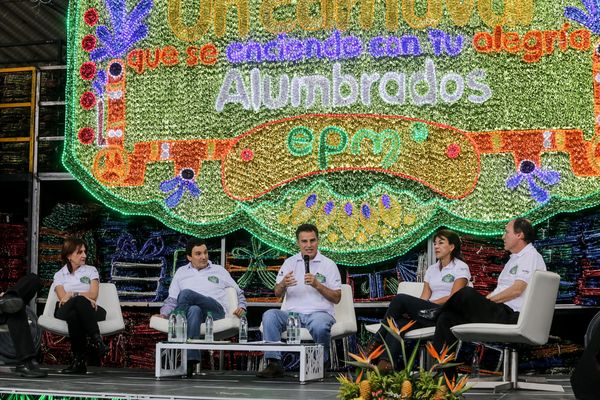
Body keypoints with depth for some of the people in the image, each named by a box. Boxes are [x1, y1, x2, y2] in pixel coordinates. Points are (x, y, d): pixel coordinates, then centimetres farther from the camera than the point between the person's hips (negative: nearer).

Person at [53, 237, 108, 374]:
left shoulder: (90, 270, 21)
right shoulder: (59, 275, 20)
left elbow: (93, 295, 5)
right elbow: (62, 297, 0)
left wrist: (73, 294, -6)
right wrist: (84, 296, -13)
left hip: (88, 311, 0)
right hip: (65, 312, 0)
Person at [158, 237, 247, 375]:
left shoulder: (219, 270, 25)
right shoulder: (181, 272, 28)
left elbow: (239, 293, 28)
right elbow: (172, 299, 23)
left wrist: (241, 307, 6)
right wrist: (164, 314, 3)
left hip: (215, 310, -1)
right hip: (193, 310, 2)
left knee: (186, 293, -33)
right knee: (194, 310, -42)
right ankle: (191, 359, -53)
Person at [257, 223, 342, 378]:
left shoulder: (329, 265, 7)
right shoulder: (290, 262, 16)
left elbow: (336, 298, 2)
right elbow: (277, 294, 13)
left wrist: (317, 285, -13)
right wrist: (283, 284, -12)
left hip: (319, 312, -3)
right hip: (293, 312, 3)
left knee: (319, 325, -38)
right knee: (269, 315, -27)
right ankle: (274, 363, -25)